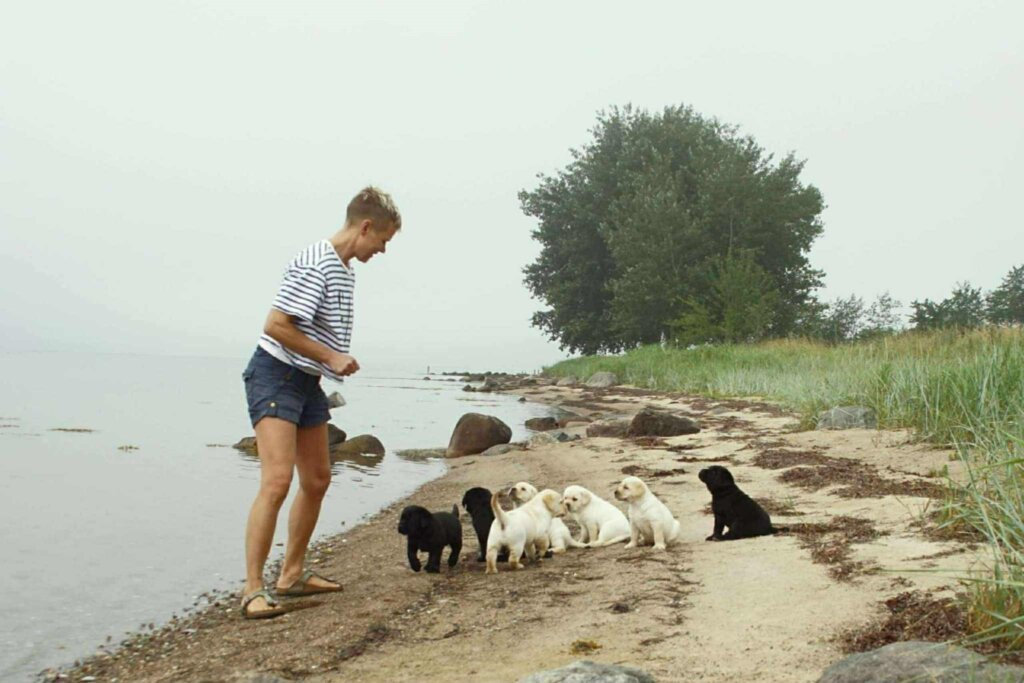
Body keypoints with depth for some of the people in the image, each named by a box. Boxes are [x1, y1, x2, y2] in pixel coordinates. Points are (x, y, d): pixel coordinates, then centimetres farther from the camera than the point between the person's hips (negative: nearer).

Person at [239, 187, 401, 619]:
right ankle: (253, 589, -14)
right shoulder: (315, 266, -19)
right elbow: (275, 326, -22)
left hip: (308, 383, 10)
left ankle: (292, 574, 25)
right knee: (277, 479, -19)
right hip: (275, 376, -10)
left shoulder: (345, 269, 12)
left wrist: (334, 364, 8)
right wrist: (330, 357, -18)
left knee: (317, 481, 13)